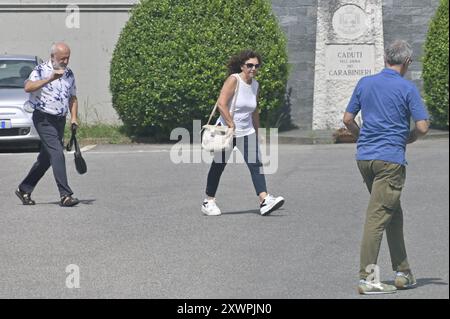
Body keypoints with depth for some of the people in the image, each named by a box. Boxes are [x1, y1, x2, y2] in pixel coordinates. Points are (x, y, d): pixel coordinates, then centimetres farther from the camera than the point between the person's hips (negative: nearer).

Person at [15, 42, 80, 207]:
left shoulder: (69, 74, 12)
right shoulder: (41, 70, -9)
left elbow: (72, 97, 21)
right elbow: (28, 87, -26)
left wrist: (73, 117, 7)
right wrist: (49, 79, -32)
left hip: (60, 120, 7)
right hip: (44, 119, -7)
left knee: (46, 158, 12)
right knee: (57, 154, -17)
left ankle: (24, 190, 25)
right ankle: (65, 195, -19)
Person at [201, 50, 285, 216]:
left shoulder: (255, 85, 7)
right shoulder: (234, 80, -13)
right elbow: (221, 103, -22)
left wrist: (257, 133, 22)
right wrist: (231, 125, -24)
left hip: (246, 132, 6)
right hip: (226, 130, -5)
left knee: (255, 164, -9)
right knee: (218, 166, 5)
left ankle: (264, 201, -18)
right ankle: (209, 202, 18)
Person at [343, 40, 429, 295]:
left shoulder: (365, 83, 9)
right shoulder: (407, 88, -7)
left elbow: (348, 120, 12)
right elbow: (423, 127, -10)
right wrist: (410, 138, 10)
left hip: (364, 157, 6)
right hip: (390, 159, -6)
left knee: (393, 213, 17)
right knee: (378, 216, -7)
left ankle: (403, 272, 21)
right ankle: (367, 278, -10)